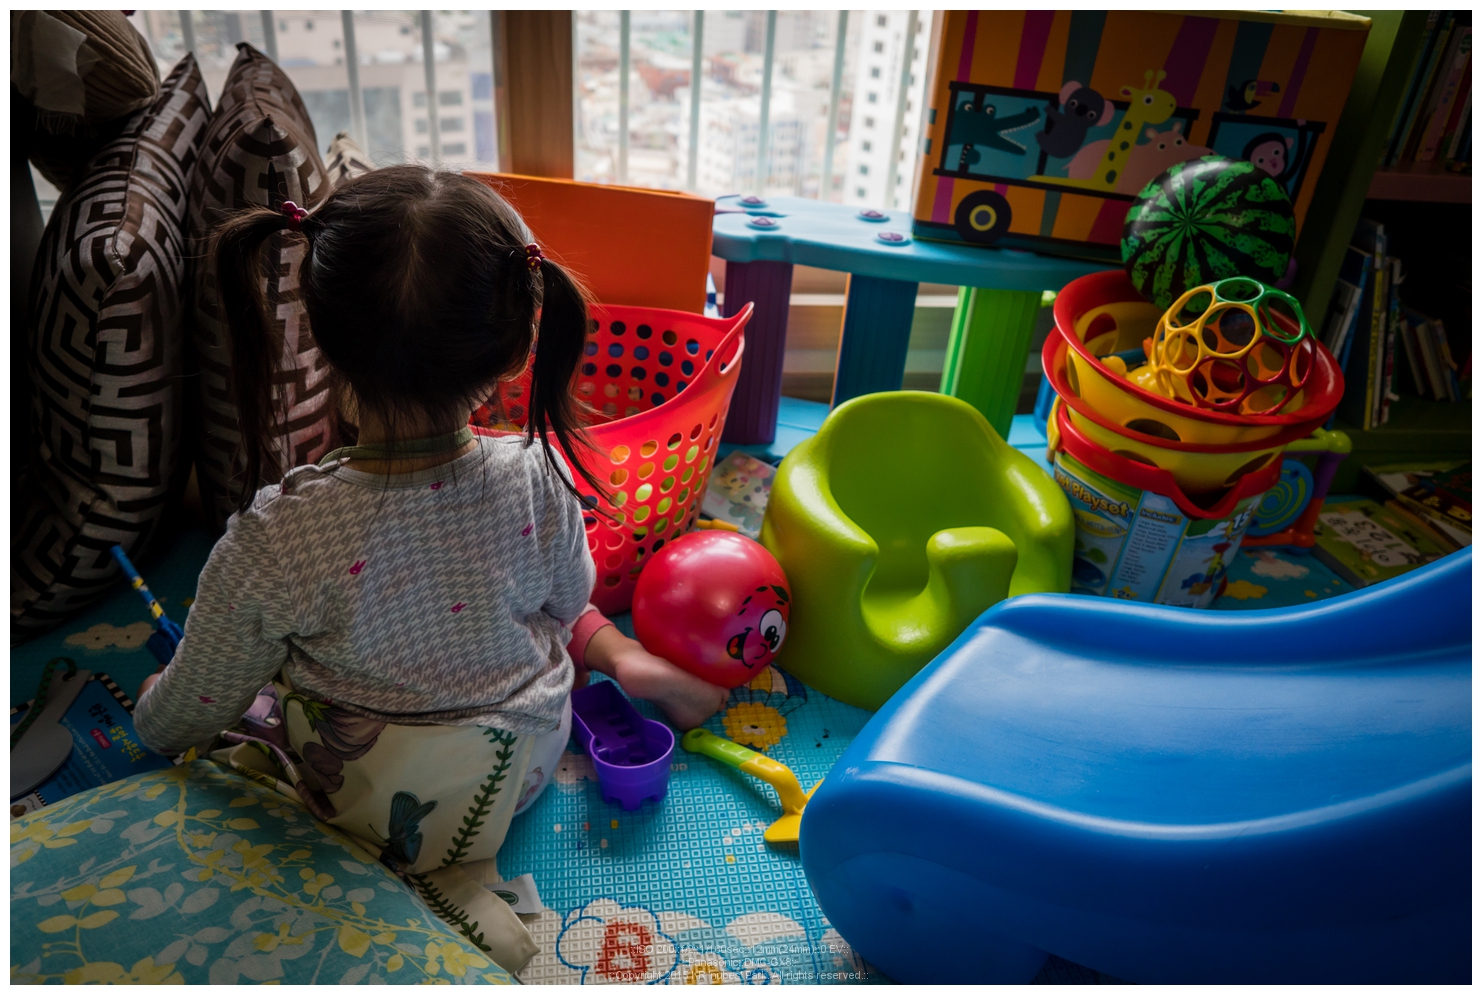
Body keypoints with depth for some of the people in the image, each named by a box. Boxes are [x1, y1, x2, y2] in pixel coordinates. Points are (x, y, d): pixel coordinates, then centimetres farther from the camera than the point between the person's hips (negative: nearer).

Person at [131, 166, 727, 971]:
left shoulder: (273, 542, -31)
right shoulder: (539, 482, -26)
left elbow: (182, 718, -13)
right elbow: (564, 608, -5)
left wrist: (155, 708, 11)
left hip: (362, 809, -3)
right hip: (523, 767, 4)